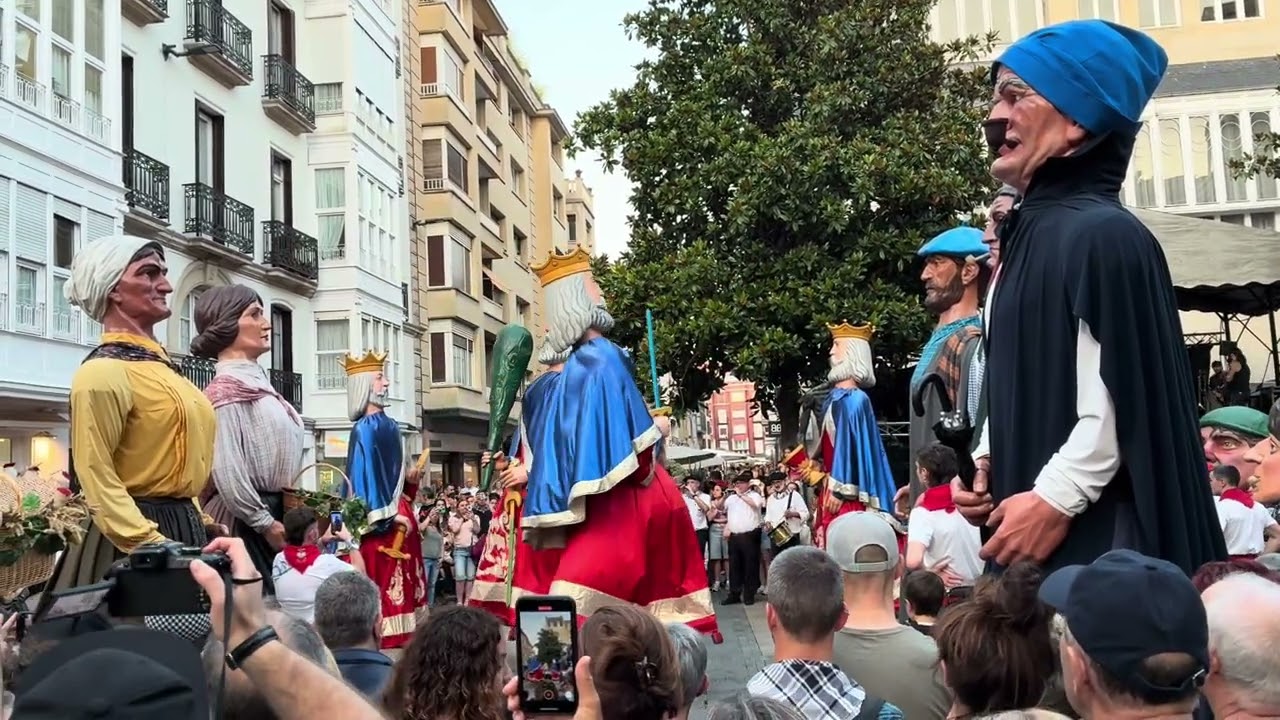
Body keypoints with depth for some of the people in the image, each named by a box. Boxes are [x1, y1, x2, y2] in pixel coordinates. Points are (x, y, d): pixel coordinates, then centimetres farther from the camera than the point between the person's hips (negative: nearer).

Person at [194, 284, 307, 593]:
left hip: (269, 514, 9)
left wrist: (276, 520, 15)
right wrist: (266, 524, -14)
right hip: (245, 522, -9)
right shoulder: (228, 389, -13)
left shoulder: (256, 382, 14)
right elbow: (227, 473, -20)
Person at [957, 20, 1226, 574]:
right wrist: (985, 461, 7)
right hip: (1032, 529, 9)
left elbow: (1124, 399, -20)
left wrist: (1053, 500, -20)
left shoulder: (1105, 236, -15)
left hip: (1096, 535, -9)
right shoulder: (1032, 231, 13)